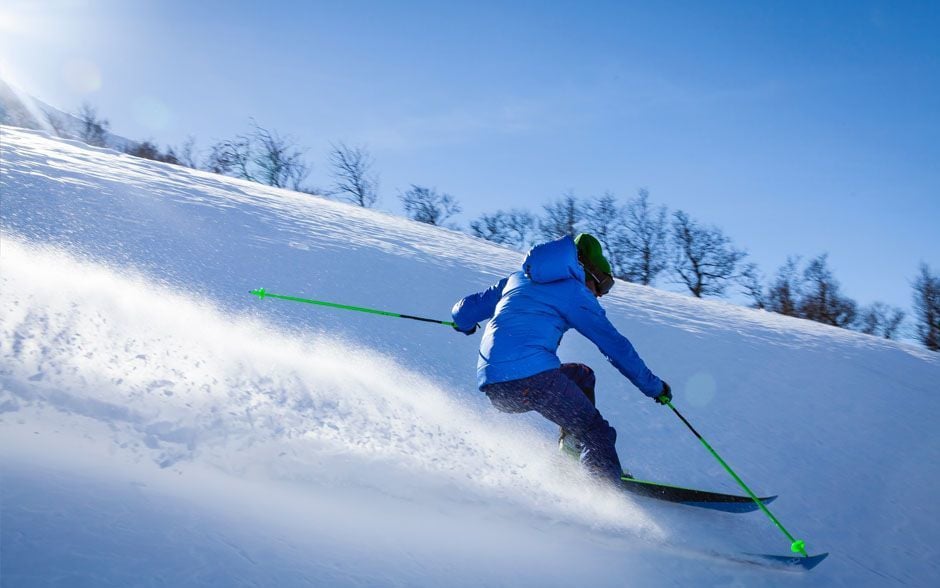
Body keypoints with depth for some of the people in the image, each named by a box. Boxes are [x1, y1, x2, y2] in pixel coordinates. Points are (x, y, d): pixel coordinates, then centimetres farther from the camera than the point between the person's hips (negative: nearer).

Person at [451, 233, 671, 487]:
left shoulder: (517, 279, 26)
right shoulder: (575, 292, 9)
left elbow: (465, 310, 30)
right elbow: (615, 345, 7)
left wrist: (465, 323, 54)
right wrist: (655, 387, 16)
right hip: (533, 374, -7)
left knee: (581, 375, 28)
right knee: (597, 434, -1)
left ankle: (572, 450, 18)